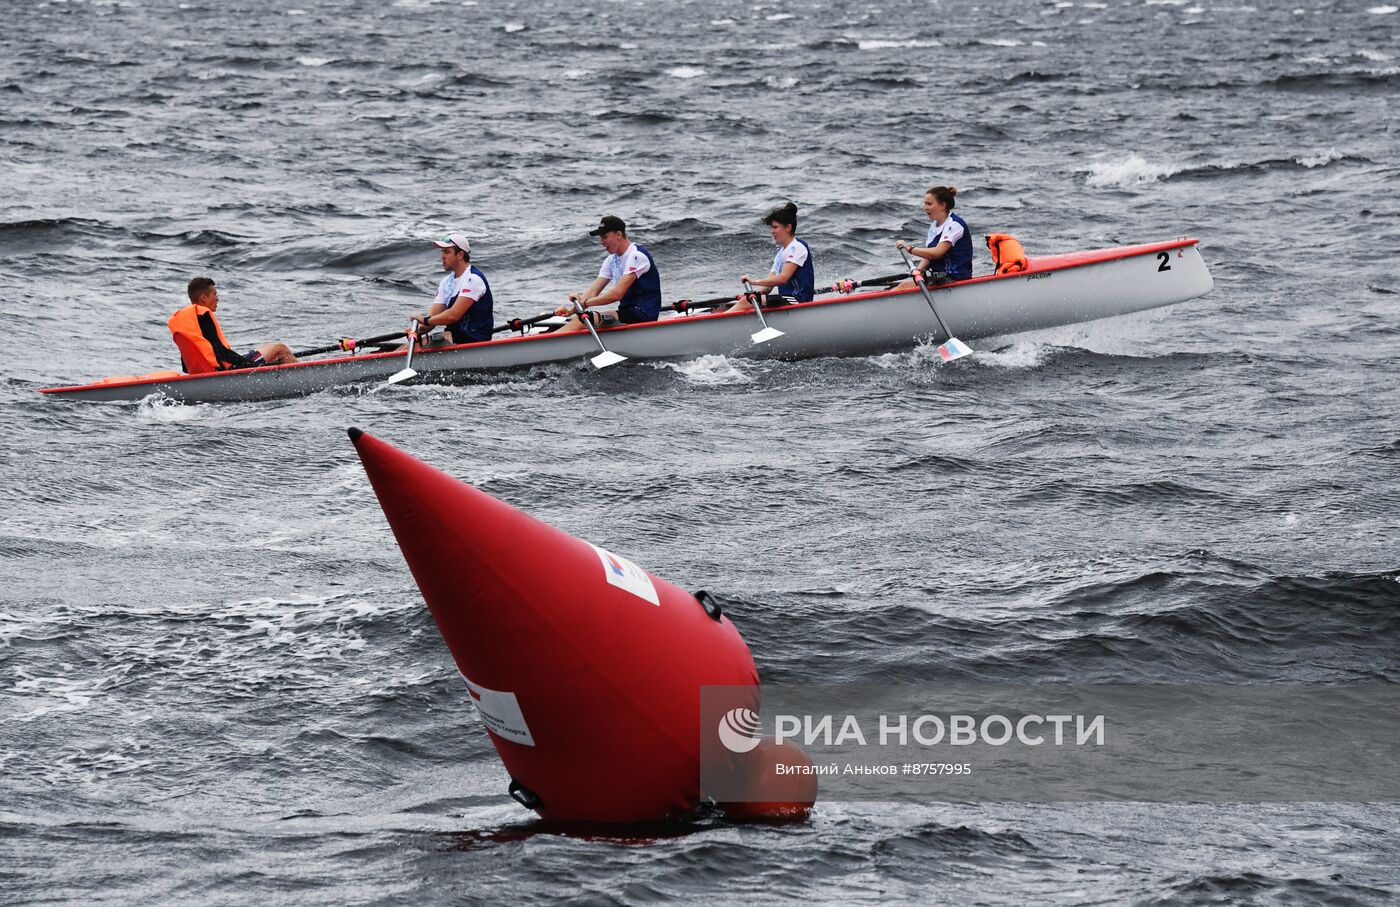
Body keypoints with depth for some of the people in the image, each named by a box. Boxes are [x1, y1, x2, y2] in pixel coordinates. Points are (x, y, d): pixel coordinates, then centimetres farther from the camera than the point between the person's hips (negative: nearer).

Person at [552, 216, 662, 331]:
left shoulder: (636, 256, -15)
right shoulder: (612, 260, 14)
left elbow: (617, 294, -23)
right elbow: (593, 291, 7)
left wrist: (585, 302, -21)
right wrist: (570, 310, -8)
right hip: (628, 313, 9)